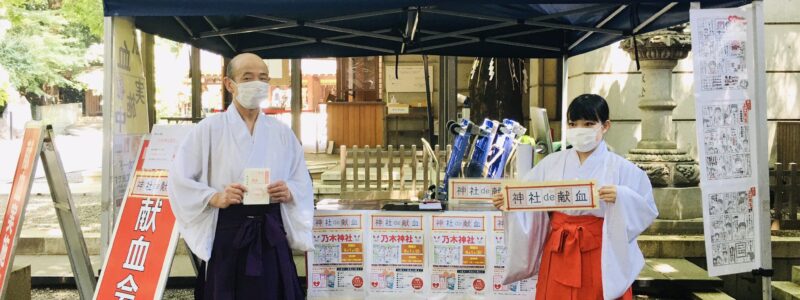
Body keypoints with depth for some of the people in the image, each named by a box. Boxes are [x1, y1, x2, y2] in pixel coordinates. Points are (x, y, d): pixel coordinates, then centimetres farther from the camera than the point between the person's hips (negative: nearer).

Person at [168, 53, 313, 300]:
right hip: (227, 233, -2)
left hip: (271, 234, 3)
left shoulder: (281, 133, 9)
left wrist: (289, 192, -10)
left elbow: (303, 183, 12)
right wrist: (215, 197, -18)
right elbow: (179, 179, -4)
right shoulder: (209, 129, -1)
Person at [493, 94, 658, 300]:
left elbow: (647, 209, -6)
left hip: (599, 254, -2)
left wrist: (621, 198, -22)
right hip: (558, 253, 3)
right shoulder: (551, 164, 4)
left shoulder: (619, 168, -4)